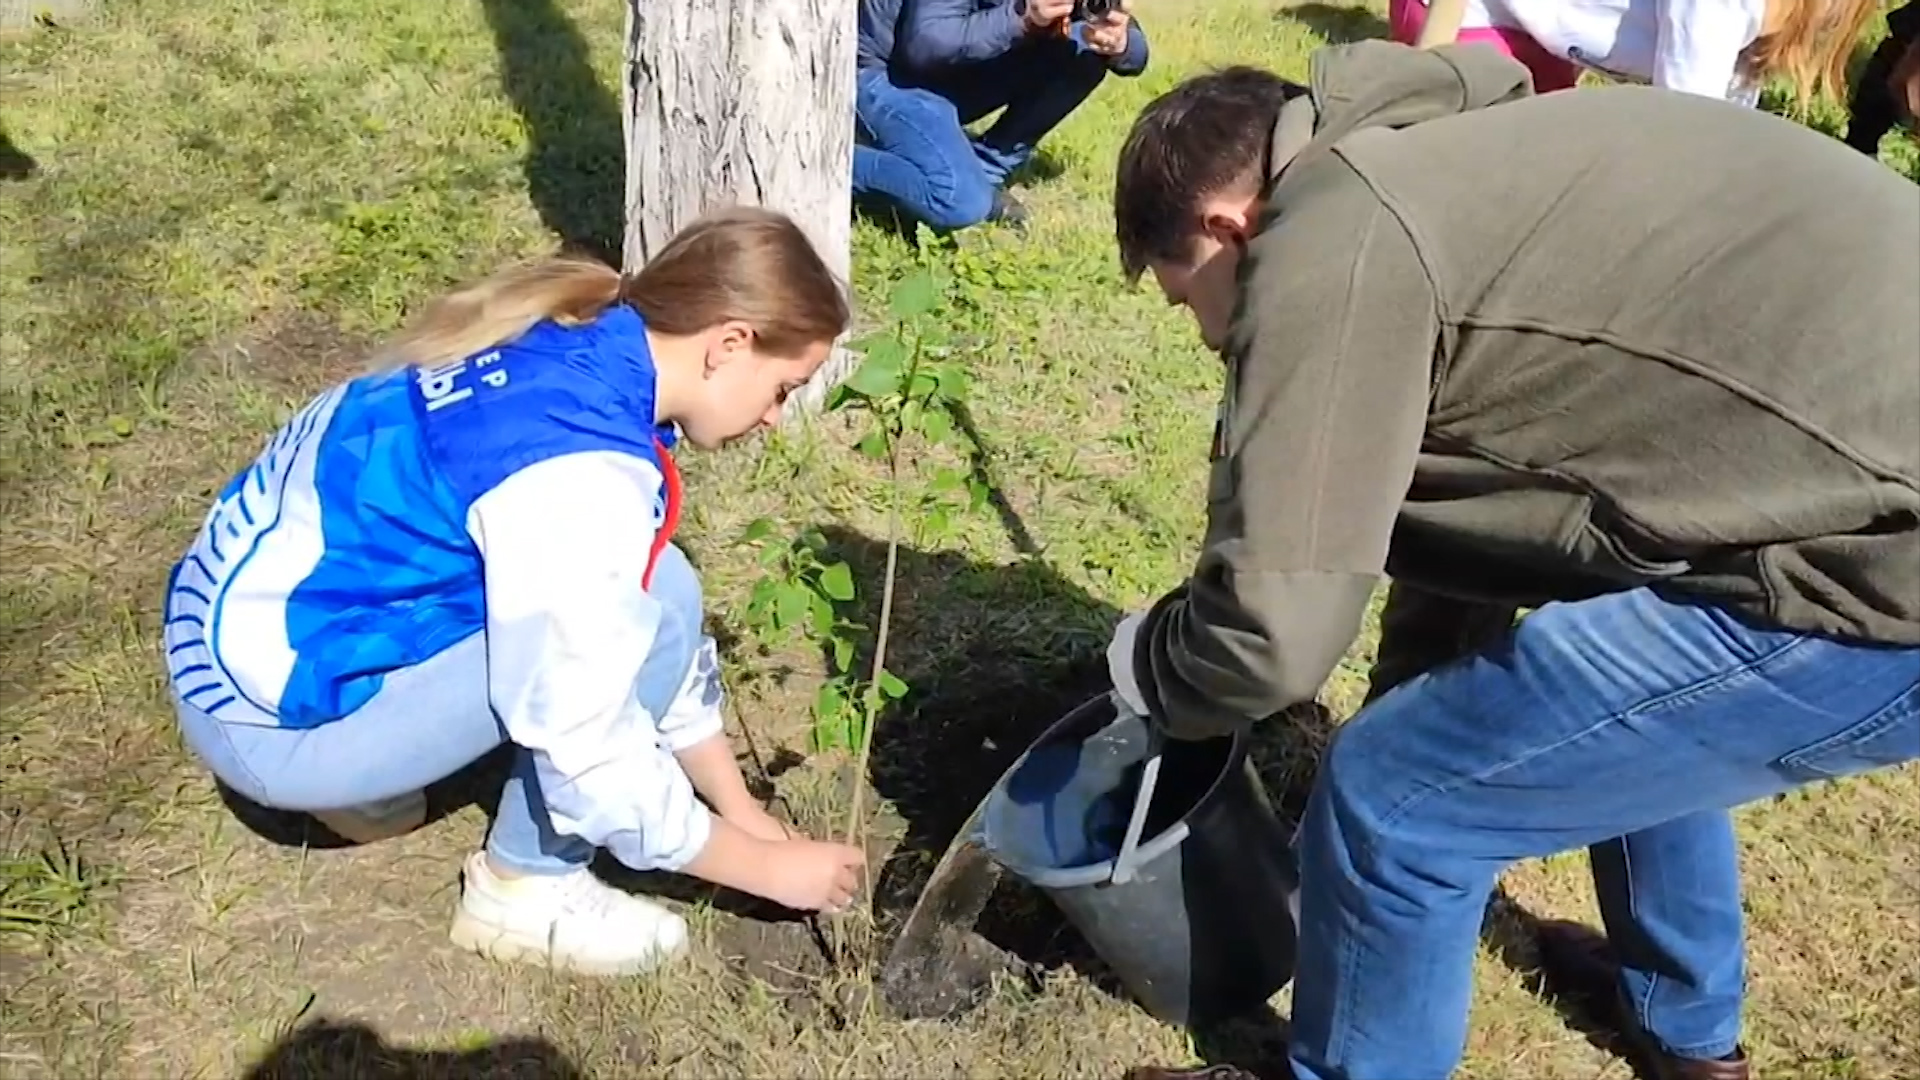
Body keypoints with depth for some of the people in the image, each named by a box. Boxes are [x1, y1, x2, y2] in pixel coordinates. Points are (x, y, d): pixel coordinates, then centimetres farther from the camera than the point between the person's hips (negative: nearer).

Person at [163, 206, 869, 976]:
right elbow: (586, 753, -24)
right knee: (651, 611, -17)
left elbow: (623, 634, 10)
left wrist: (742, 812, 12)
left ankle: (367, 780, 14)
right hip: (268, 713, -9)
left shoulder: (580, 355, 1)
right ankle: (526, 887, 1)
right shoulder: (579, 469, -28)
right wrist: (765, 865, -9)